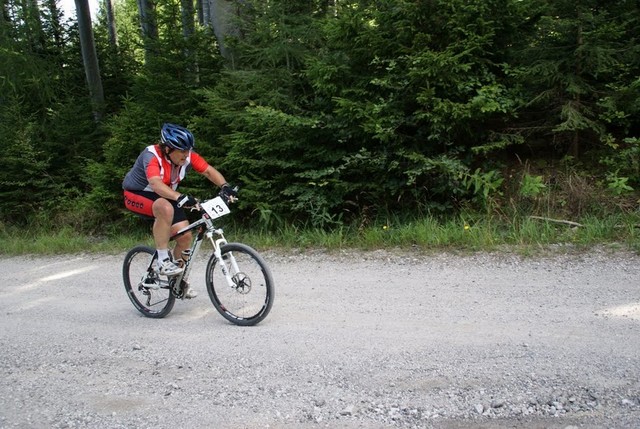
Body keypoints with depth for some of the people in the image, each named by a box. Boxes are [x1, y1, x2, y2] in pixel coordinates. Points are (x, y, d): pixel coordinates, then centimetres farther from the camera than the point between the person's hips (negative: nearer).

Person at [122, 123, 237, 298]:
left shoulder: (187, 156, -16)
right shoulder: (151, 156, -32)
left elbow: (209, 171, -17)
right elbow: (156, 184, -48)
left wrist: (224, 186, -36)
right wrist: (180, 197, -63)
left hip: (165, 196, 6)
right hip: (137, 195, -6)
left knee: (185, 236, -8)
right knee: (166, 209, -39)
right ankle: (163, 261, -26)